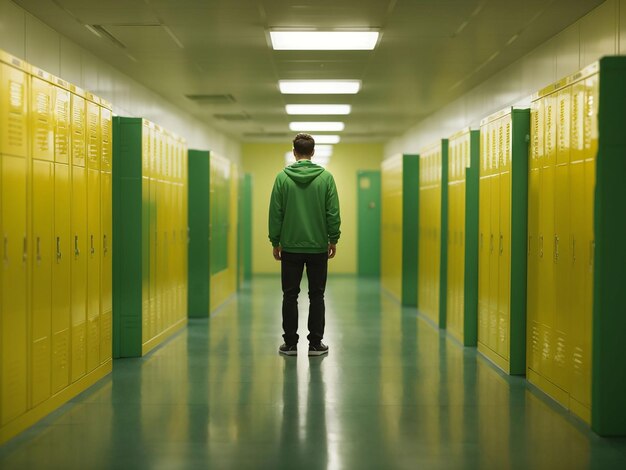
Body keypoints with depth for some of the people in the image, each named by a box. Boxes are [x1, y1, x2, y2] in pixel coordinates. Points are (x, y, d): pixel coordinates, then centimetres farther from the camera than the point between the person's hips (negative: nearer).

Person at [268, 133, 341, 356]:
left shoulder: (282, 177, -4)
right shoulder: (326, 177, -4)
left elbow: (275, 213, -3)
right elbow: (333, 213, -5)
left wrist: (275, 242, 6)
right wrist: (333, 240, 5)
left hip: (291, 247, 0)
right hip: (318, 247, 0)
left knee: (290, 296, 6)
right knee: (316, 296, 6)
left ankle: (290, 344, 7)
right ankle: (315, 344, 7)